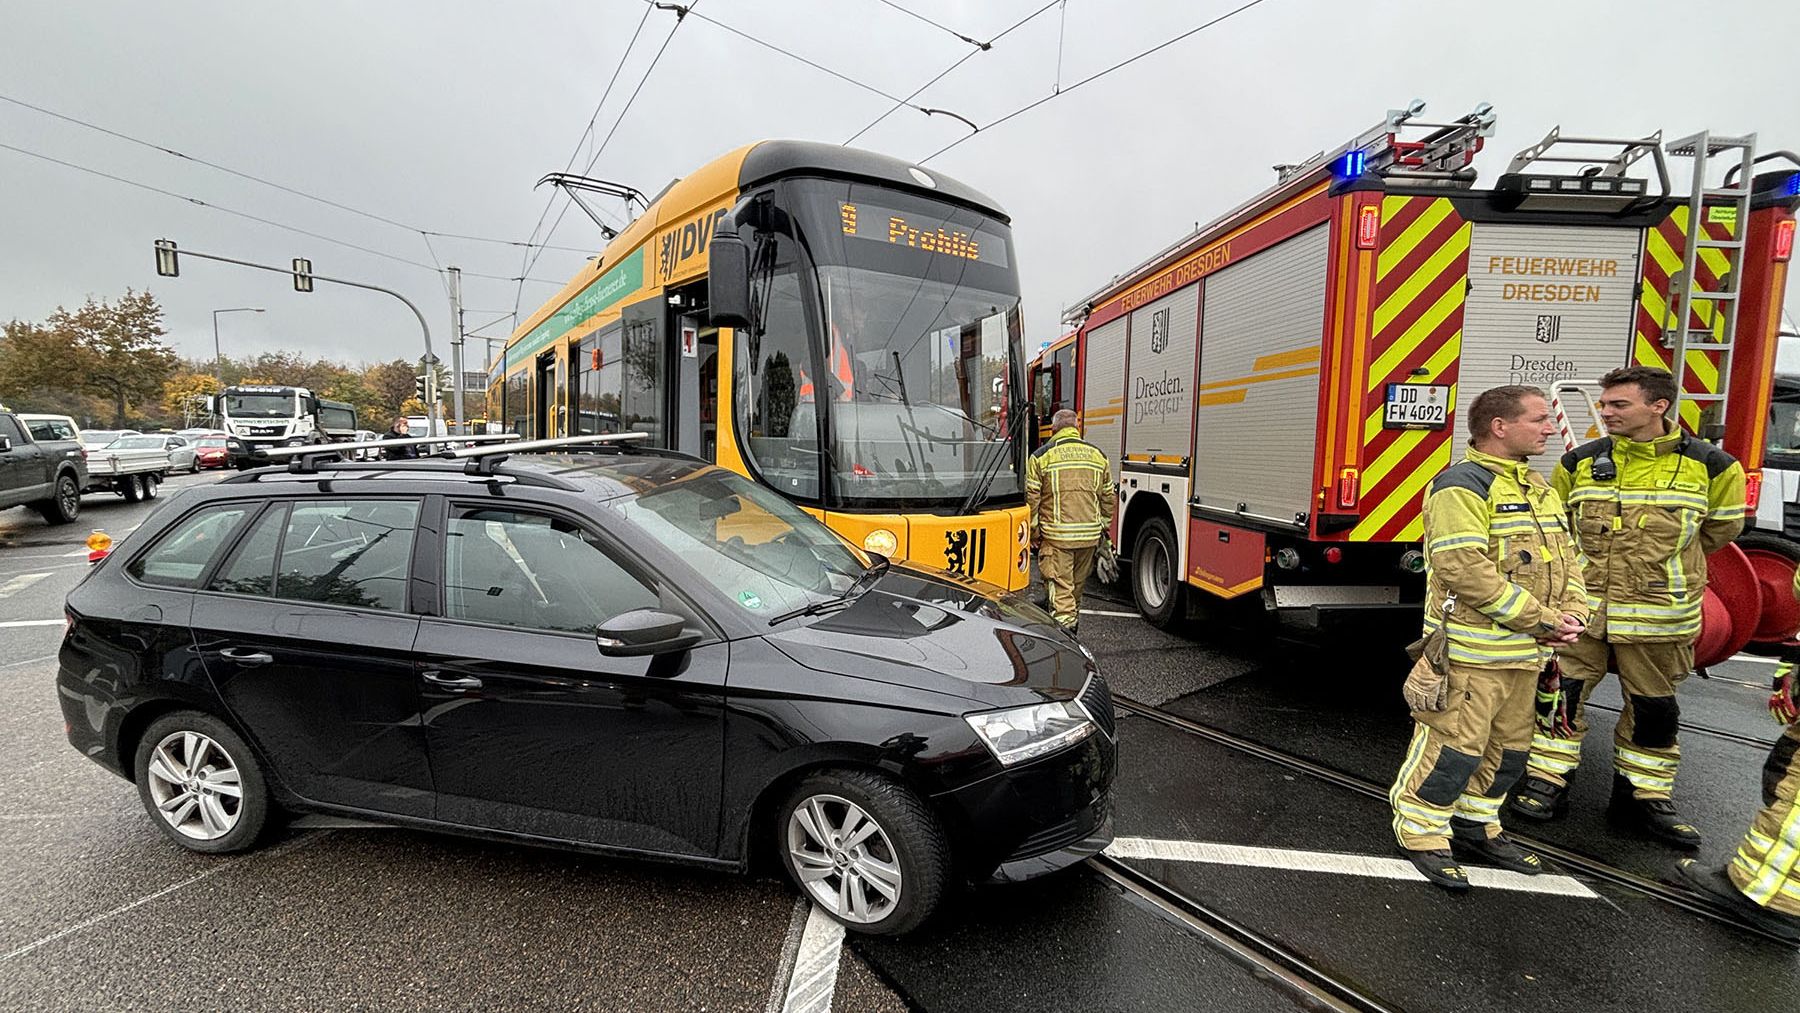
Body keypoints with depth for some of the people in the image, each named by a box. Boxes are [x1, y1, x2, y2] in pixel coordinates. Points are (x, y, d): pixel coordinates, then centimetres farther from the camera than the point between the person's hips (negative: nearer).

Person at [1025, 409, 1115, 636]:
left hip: (1056, 535, -4)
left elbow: (1031, 498, -5)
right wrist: (1103, 527, 22)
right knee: (1078, 585, 19)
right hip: (1090, 536, 4)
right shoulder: (1098, 455, 10)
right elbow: (1108, 498, 13)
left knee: (1060, 588, -2)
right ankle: (1071, 626, 34)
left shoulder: (1041, 456, -2)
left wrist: (1033, 532, 3)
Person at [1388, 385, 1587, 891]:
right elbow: (1466, 570, -23)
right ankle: (1421, 833, 11)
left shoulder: (1536, 487, 16)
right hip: (1471, 651, -9)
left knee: (1508, 747, 18)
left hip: (1523, 653, 10)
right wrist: (1540, 620, -18)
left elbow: (1565, 556, 17)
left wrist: (1571, 614, -1)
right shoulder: (1462, 485, -15)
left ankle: (1475, 825, 33)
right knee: (1455, 745, -3)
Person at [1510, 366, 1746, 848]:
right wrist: (1593, 561, 11)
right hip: (1580, 607, 0)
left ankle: (1644, 796, 29)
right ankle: (1547, 783, 15)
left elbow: (1721, 527, 12)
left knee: (1653, 707, 12)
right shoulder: (1580, 462, 0)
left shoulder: (1710, 465, -2)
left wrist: (1662, 561, 14)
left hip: (1656, 614, 0)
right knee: (1563, 694, 4)